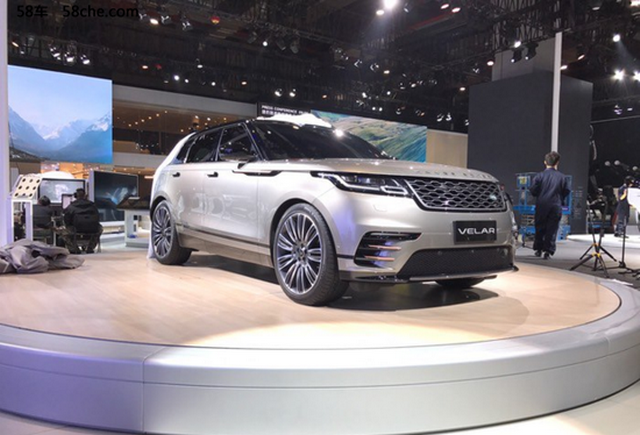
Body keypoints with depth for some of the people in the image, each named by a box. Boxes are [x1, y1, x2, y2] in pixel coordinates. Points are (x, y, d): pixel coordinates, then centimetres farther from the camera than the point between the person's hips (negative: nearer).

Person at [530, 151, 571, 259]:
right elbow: (567, 191, 2)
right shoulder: (562, 177, -3)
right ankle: (548, 251, 2)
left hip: (542, 206, 0)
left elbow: (533, 191, -8)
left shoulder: (540, 176, -6)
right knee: (552, 229, 5)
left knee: (540, 228, 14)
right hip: (556, 207, 0)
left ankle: (538, 249, 23)